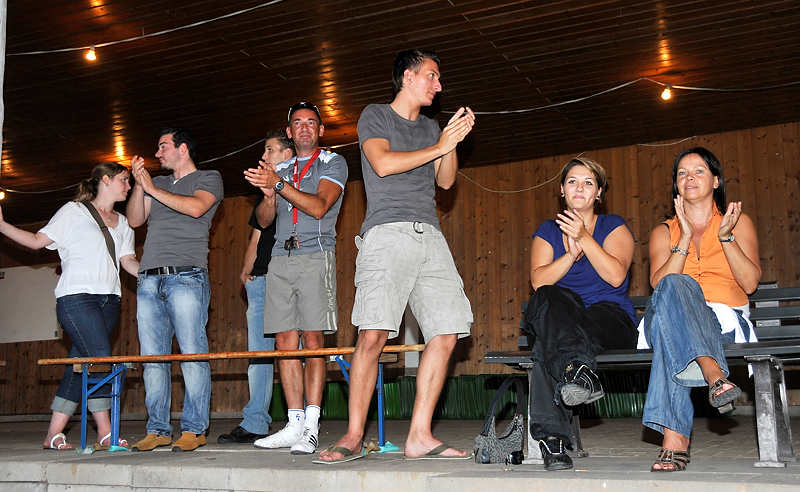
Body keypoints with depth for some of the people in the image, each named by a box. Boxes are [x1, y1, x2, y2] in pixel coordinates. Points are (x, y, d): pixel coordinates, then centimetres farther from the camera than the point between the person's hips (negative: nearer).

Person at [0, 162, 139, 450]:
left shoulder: (122, 223, 21)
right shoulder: (74, 211, 5)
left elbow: (128, 261, 14)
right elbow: (38, 241, 4)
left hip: (108, 300, 6)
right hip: (76, 297, -6)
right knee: (101, 360, -15)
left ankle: (54, 434, 7)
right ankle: (105, 434, -11)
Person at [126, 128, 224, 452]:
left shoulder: (209, 178, 9)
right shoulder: (157, 183, 25)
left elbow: (196, 207, -11)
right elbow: (135, 220, 15)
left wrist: (153, 189, -3)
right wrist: (139, 185, 3)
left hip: (187, 277, -6)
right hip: (149, 280, 6)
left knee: (192, 354, -9)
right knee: (152, 358, 3)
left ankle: (194, 429, -5)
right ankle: (158, 429, 8)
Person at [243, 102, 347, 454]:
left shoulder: (333, 163, 7)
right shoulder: (281, 169, 23)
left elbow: (319, 206, -9)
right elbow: (263, 219, 16)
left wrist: (279, 184, -14)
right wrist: (268, 193, -4)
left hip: (316, 256, -5)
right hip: (281, 259, 5)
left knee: (312, 340, -11)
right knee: (285, 341, 0)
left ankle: (311, 428, -11)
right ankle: (294, 424, 4)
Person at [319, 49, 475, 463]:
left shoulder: (430, 127, 27)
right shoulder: (375, 116, 10)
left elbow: (445, 181, 19)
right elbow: (383, 163, -7)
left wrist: (454, 140, 6)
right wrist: (438, 147, -2)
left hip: (430, 237, 6)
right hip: (387, 232, -6)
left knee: (446, 333, -5)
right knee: (374, 334, -17)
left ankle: (420, 436, 0)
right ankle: (354, 437, -8)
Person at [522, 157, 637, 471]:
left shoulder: (614, 227, 11)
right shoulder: (548, 231, 18)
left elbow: (616, 276, -10)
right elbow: (538, 281, -2)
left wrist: (584, 238, -16)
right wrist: (572, 253, -16)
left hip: (610, 319, -2)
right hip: (559, 322, 2)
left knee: (546, 347, -36)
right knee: (548, 299, -36)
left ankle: (551, 435, -46)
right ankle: (578, 368, -56)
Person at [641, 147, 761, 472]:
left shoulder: (737, 222, 17)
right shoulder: (664, 232, 20)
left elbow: (750, 282, 1)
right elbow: (659, 284, -1)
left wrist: (725, 237, -9)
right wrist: (685, 238, -9)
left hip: (726, 323, -1)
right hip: (675, 322, 1)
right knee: (675, 285, -37)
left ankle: (674, 437, -48)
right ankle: (714, 375, -52)